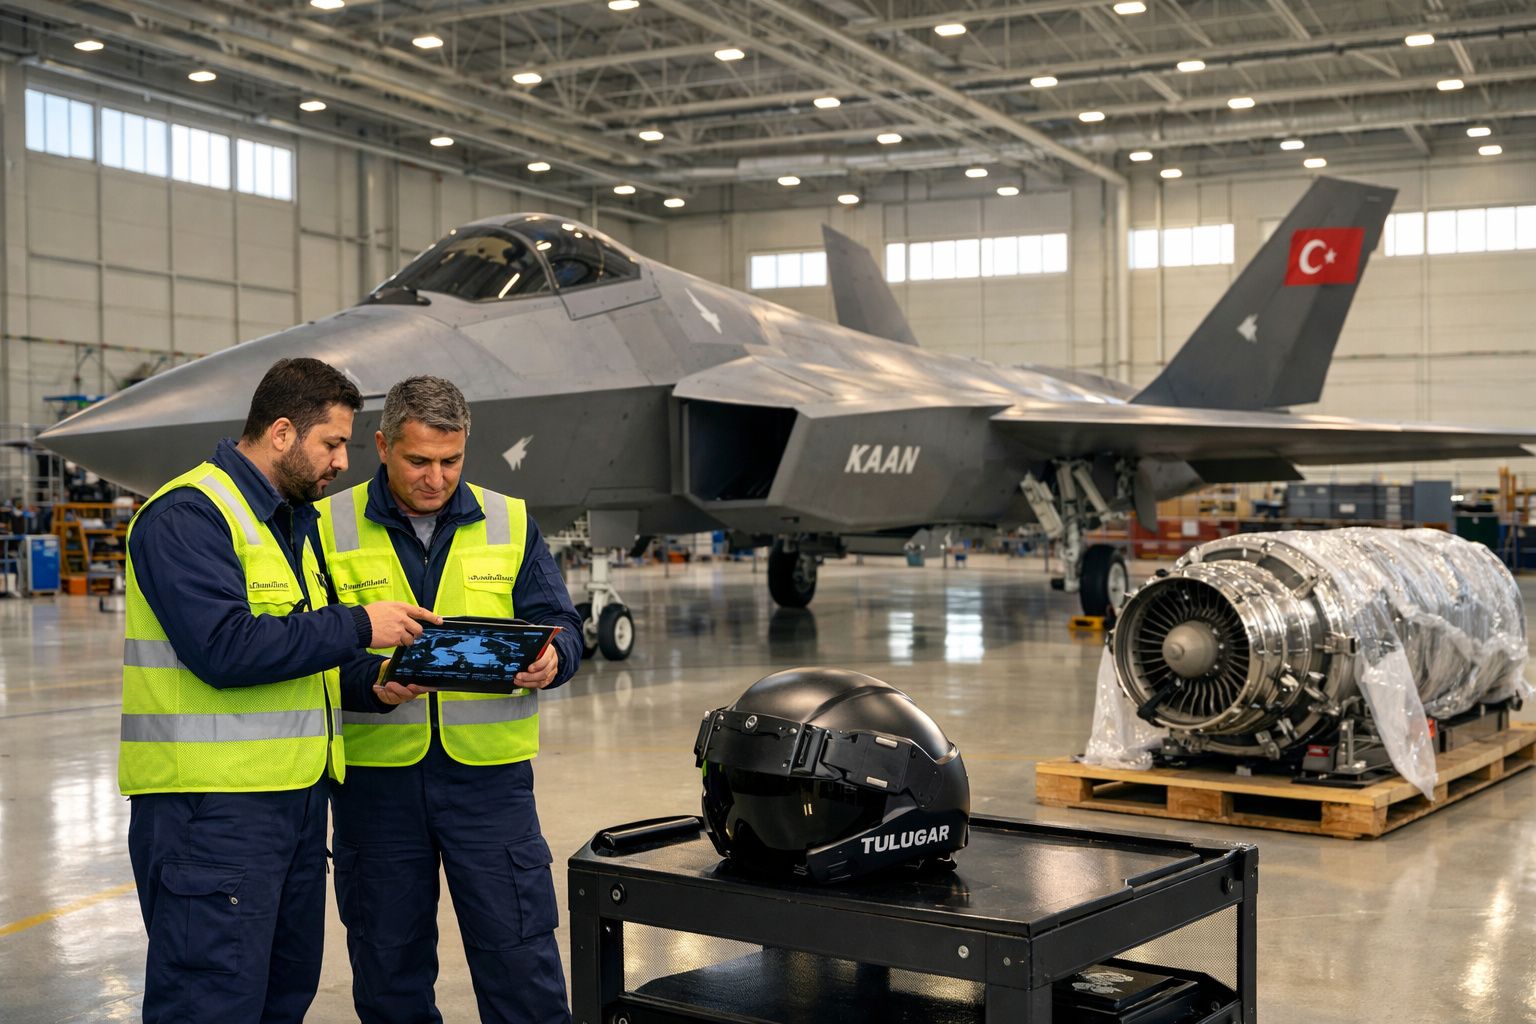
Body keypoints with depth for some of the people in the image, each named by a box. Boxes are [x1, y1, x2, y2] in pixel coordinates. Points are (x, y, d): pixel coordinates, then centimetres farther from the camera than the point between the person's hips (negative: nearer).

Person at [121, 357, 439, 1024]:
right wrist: (358, 628, -17)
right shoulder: (188, 515, -12)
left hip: (296, 796, 10)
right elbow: (225, 649, -24)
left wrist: (370, 687, 3)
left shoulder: (295, 522, 19)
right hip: (212, 809, -9)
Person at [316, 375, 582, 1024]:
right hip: (375, 773, 0)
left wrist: (549, 660, -17)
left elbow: (559, 625, 6)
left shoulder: (510, 523, 7)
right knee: (388, 967, 12)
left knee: (519, 954, 1)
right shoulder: (329, 527, 2)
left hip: (489, 773, 0)